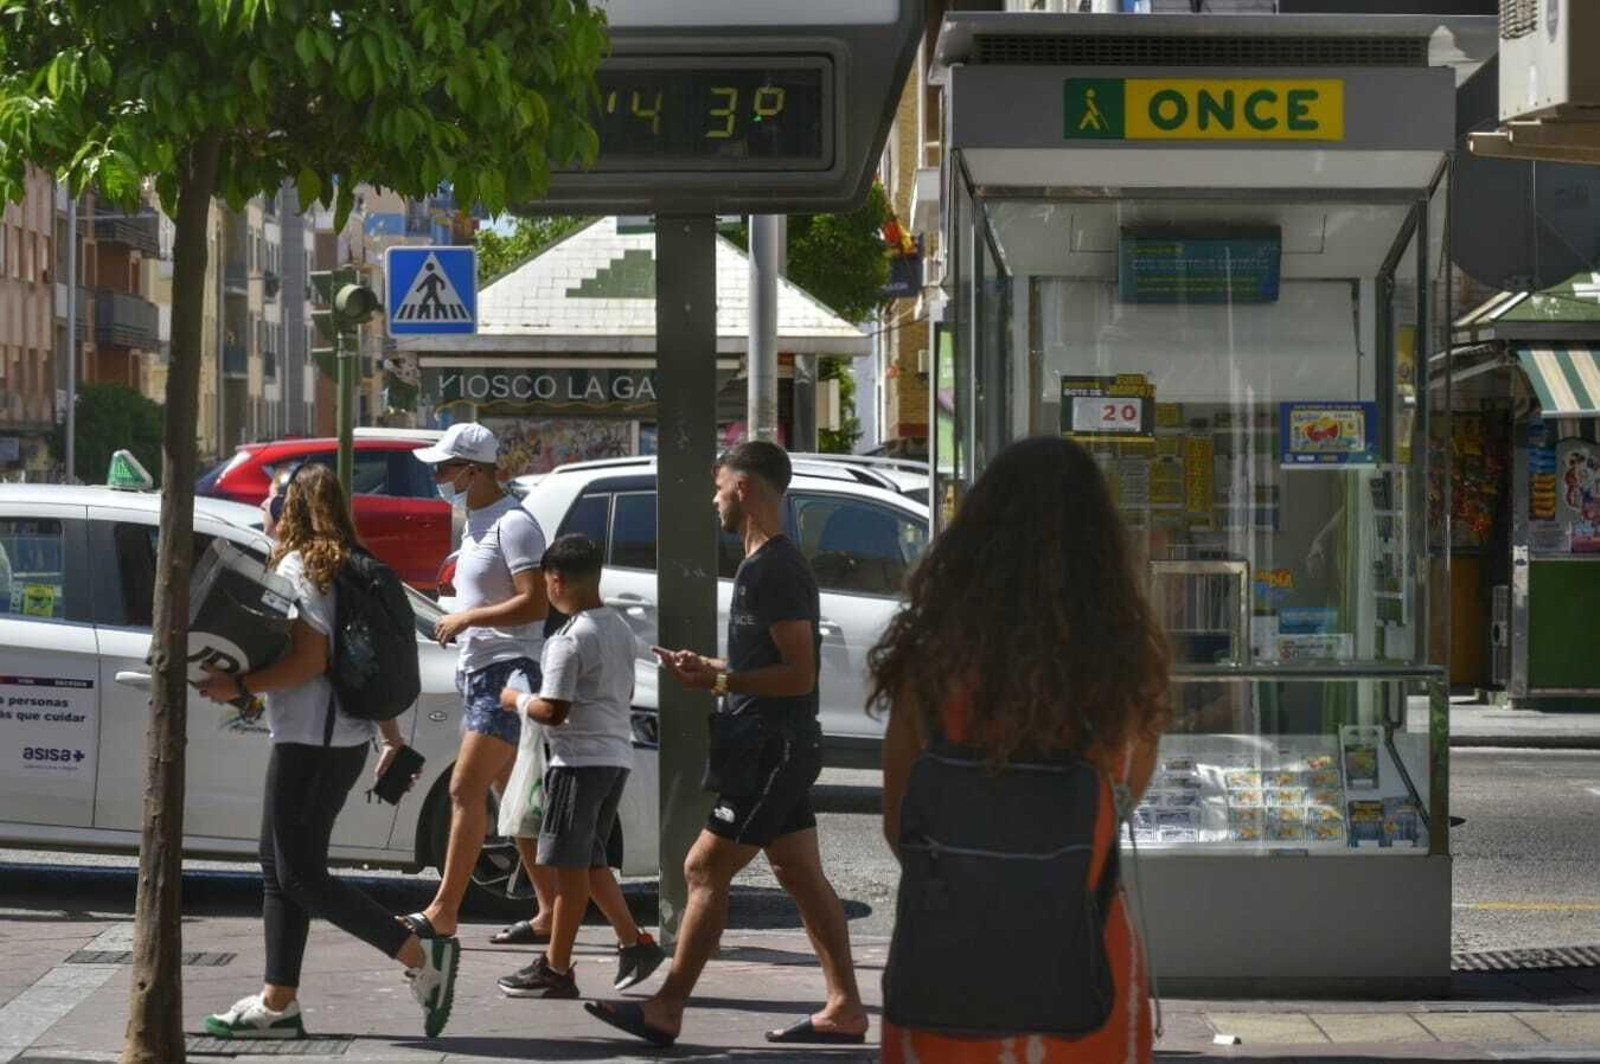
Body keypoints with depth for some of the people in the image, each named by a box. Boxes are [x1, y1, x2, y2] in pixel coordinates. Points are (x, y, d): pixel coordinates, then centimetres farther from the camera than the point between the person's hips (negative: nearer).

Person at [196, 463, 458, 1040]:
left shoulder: (298, 567, -12)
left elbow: (309, 661, -20)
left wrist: (238, 686, -15)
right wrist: (392, 737, 22)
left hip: (310, 740, -10)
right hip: (346, 738, 10)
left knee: (300, 873, -7)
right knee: (281, 867, 12)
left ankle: (422, 956, -11)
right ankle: (278, 1003, 13)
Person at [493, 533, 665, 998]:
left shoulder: (571, 639, -17)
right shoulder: (620, 628, 11)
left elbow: (553, 711, -18)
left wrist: (516, 699, -1)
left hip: (580, 759, -9)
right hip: (617, 754, 9)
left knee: (569, 864, -2)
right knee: (590, 860, 18)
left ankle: (556, 969, 2)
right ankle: (633, 942, 12)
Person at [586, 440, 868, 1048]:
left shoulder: (775, 570, -18)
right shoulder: (768, 565, 16)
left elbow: (799, 674, -22)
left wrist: (717, 681, -24)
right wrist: (708, 669, 16)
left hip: (771, 751, -11)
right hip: (775, 747, 11)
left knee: (704, 871, -8)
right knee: (800, 876, 10)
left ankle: (666, 1011, -6)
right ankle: (844, 1010, 12)